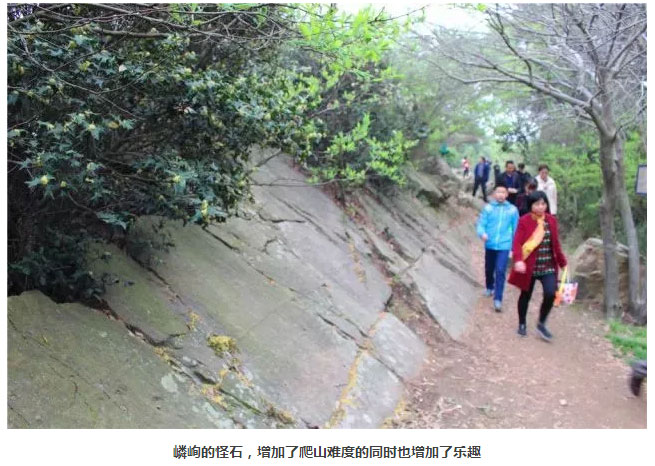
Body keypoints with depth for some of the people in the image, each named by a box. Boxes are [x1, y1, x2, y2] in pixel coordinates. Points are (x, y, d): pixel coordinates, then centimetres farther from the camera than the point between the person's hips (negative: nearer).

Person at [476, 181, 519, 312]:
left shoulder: (513, 210, -1)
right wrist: (482, 233, -28)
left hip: (504, 246, -1)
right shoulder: (488, 208, -4)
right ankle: (490, 288, 46)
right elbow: (481, 224, -6)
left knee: (500, 271, -13)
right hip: (490, 245, 2)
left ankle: (498, 299, -11)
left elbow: (515, 229, 8)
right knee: (489, 269, 19)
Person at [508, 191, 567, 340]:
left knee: (550, 294, -12)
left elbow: (556, 244, 12)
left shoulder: (551, 220, 4)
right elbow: (517, 243, -16)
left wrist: (562, 262, 14)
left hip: (548, 266, 3)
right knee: (526, 295, 12)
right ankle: (522, 325, 32)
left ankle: (541, 324, 10)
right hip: (529, 266, -3)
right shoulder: (524, 221, -9)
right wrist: (518, 260, -31)